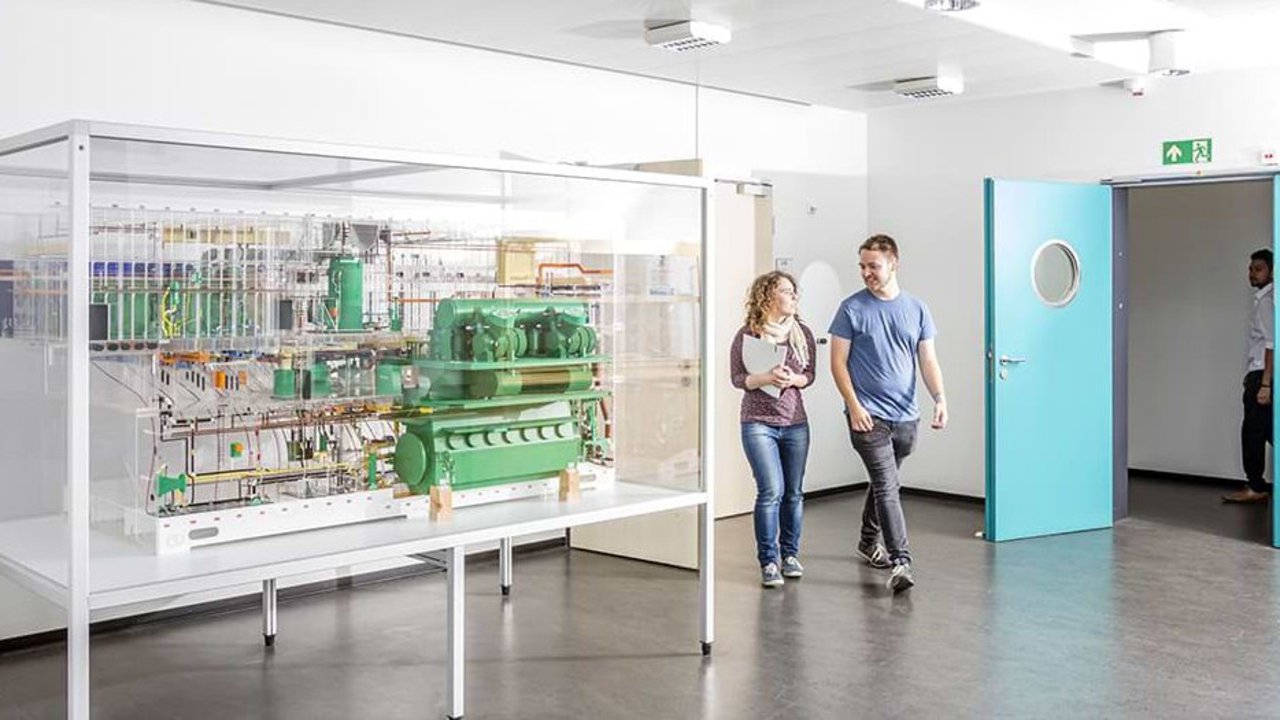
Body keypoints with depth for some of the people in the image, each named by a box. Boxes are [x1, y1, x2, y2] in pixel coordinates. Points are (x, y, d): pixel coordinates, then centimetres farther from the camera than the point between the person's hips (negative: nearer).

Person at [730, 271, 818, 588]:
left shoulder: (802, 333, 5)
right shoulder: (747, 334, -4)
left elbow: (810, 375, 8)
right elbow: (736, 377, -3)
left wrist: (794, 380, -13)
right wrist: (766, 378, -19)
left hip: (795, 423, 4)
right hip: (758, 423, -4)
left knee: (793, 493, 9)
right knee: (771, 491, -11)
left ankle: (790, 554, 25)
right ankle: (769, 561, 1)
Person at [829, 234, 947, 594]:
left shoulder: (916, 309, 7)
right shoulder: (852, 308, -3)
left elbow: (928, 360, 8)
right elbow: (838, 362, -3)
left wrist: (940, 398, -7)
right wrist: (854, 406, -12)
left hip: (905, 416, 4)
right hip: (869, 415, -4)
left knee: (884, 481, 18)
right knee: (887, 486, -12)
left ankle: (869, 542, 36)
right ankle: (900, 561, -14)